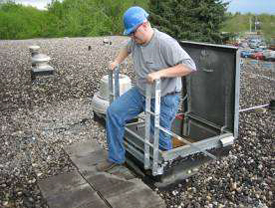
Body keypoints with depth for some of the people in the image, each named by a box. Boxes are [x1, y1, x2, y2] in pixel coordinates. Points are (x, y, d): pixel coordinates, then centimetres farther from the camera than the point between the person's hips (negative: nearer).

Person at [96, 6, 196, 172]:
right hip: (140, 92, 7)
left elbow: (190, 66, -28)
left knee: (160, 139, -3)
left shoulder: (165, 43, -23)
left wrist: (160, 73, -34)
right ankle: (116, 158, 10)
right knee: (113, 112, -4)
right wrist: (117, 61, 12)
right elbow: (127, 48, 27)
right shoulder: (136, 40, 0)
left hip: (164, 98, -7)